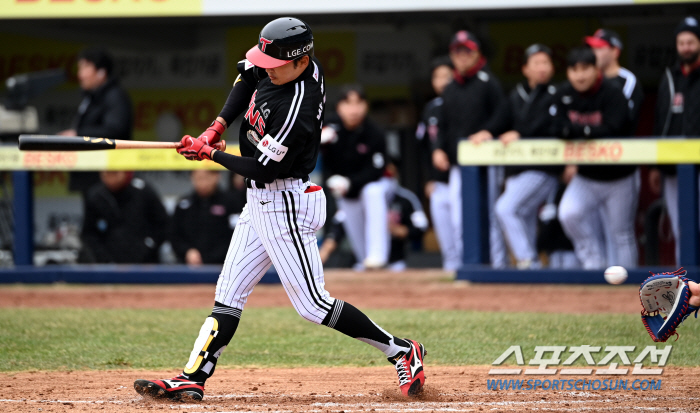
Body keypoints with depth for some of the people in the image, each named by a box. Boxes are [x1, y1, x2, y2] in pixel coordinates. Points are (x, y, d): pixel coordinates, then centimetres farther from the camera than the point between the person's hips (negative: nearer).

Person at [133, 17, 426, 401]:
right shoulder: (276, 68, -2)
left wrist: (208, 153, -11)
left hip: (286, 206, -10)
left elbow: (262, 169, -24)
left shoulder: (297, 109, -28)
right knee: (229, 293, 5)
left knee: (312, 304, -6)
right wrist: (218, 125, 6)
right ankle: (192, 379, 4)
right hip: (261, 202, 10)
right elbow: (248, 72, 19)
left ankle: (401, 351, 3)